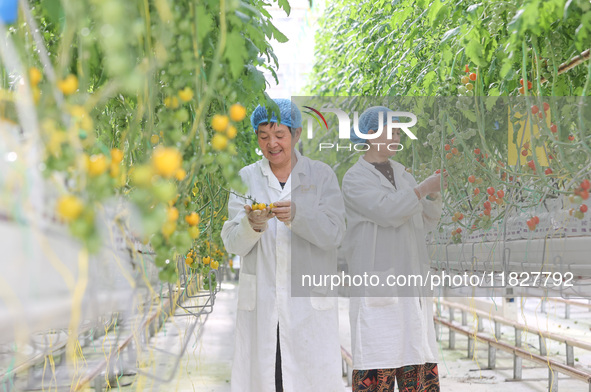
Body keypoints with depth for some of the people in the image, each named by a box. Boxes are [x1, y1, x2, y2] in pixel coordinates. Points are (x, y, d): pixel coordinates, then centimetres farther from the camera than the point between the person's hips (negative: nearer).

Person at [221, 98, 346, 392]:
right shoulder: (246, 178, 10)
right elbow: (233, 244, 3)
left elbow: (334, 233, -6)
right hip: (260, 304, 1)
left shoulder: (321, 175, 6)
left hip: (310, 302, -1)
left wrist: (297, 215, -23)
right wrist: (252, 225, -18)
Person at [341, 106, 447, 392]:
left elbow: (425, 223, 13)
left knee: (420, 366, 6)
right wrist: (427, 186, -14)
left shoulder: (400, 173, 17)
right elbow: (389, 212, -20)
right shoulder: (354, 179, -4)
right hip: (376, 286, -7)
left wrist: (435, 192, -4)